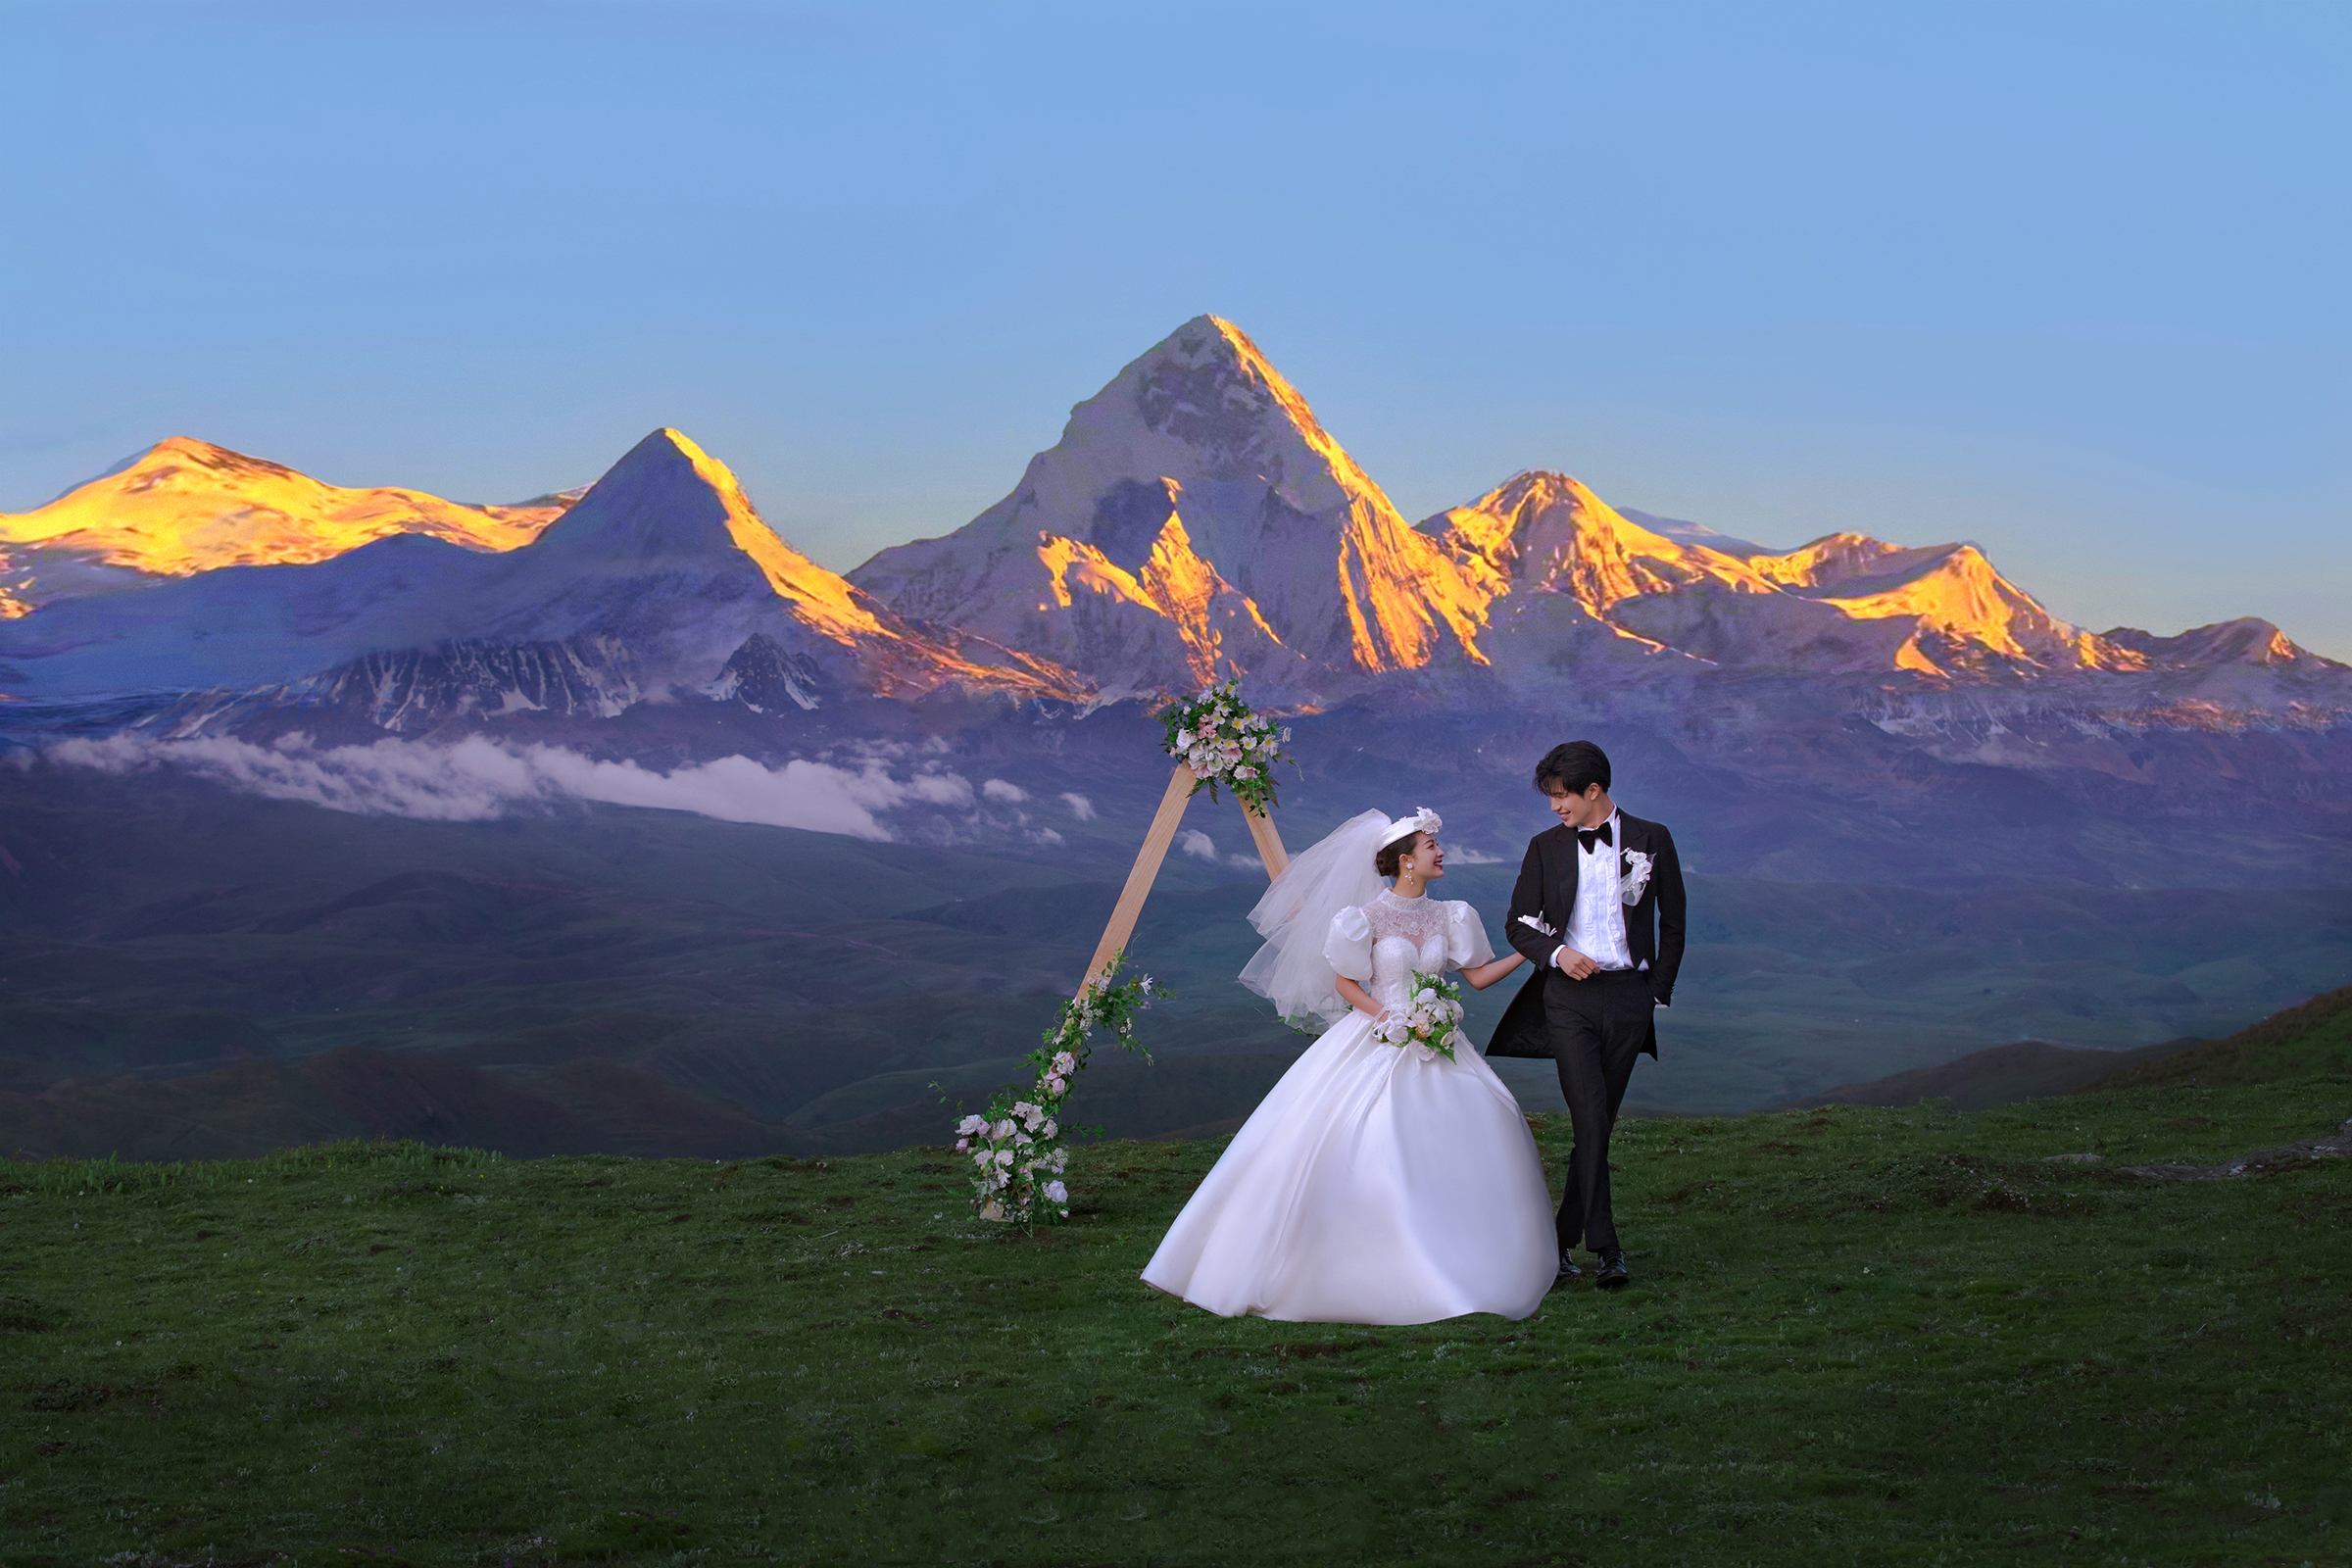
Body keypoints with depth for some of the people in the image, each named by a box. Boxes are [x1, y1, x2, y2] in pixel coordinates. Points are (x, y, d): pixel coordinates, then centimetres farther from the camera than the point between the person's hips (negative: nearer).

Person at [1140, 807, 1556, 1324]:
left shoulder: (1449, 916, 7)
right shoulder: (1370, 917, -8)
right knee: (1348, 1146, -13)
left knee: (1485, 1125, -6)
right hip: (1375, 1043, -5)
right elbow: (1343, 982, -4)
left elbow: (1479, 974, 11)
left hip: (1435, 1043, 5)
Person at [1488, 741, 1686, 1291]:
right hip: (1569, 997, -1)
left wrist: (1658, 992, 8)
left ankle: (1564, 1239, 16)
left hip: (1629, 997, 1)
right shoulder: (1546, 847, 7)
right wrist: (1556, 952, -9)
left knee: (1600, 1124, 5)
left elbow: (1673, 924, 12)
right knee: (1589, 1121, -13)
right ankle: (1605, 1246, -11)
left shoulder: (1651, 841, 5)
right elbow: (1518, 923, 10)